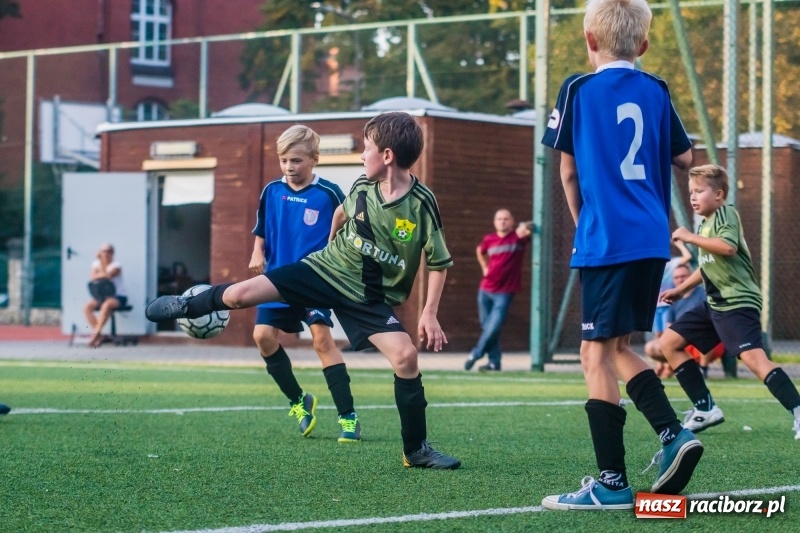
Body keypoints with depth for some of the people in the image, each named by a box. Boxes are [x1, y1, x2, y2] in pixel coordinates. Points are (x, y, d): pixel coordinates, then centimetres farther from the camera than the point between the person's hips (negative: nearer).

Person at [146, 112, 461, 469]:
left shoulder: (422, 204, -20)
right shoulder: (363, 188, -9)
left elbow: (439, 263, -10)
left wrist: (429, 314, -15)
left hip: (370, 297, -3)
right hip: (326, 268, 3)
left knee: (406, 355, -21)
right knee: (238, 295, -6)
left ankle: (417, 450, -7)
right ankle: (188, 306, 29)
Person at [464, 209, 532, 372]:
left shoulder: (517, 237, -7)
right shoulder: (489, 240, 4)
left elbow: (525, 232, -29)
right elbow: (479, 251, 26)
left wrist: (525, 228, -52)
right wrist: (485, 268, 13)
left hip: (504, 292, -4)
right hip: (485, 290, 4)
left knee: (493, 328, -10)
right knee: (486, 327, 7)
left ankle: (476, 354, 9)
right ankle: (494, 361, 16)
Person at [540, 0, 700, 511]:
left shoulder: (579, 90, -2)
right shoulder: (656, 92, 9)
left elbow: (569, 171, 3)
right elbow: (685, 158, 18)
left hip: (606, 240, -6)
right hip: (652, 240, 6)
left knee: (597, 354, -3)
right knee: (618, 348, 19)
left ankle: (611, 482, -5)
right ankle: (674, 434, 4)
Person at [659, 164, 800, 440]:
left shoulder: (726, 214, -9)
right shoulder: (705, 223, 18)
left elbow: (728, 247, -29)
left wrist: (690, 237, -21)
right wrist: (680, 289, 32)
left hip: (738, 302, -10)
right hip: (714, 303, 10)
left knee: (753, 358, -26)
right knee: (669, 342, 10)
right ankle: (706, 409, 10)